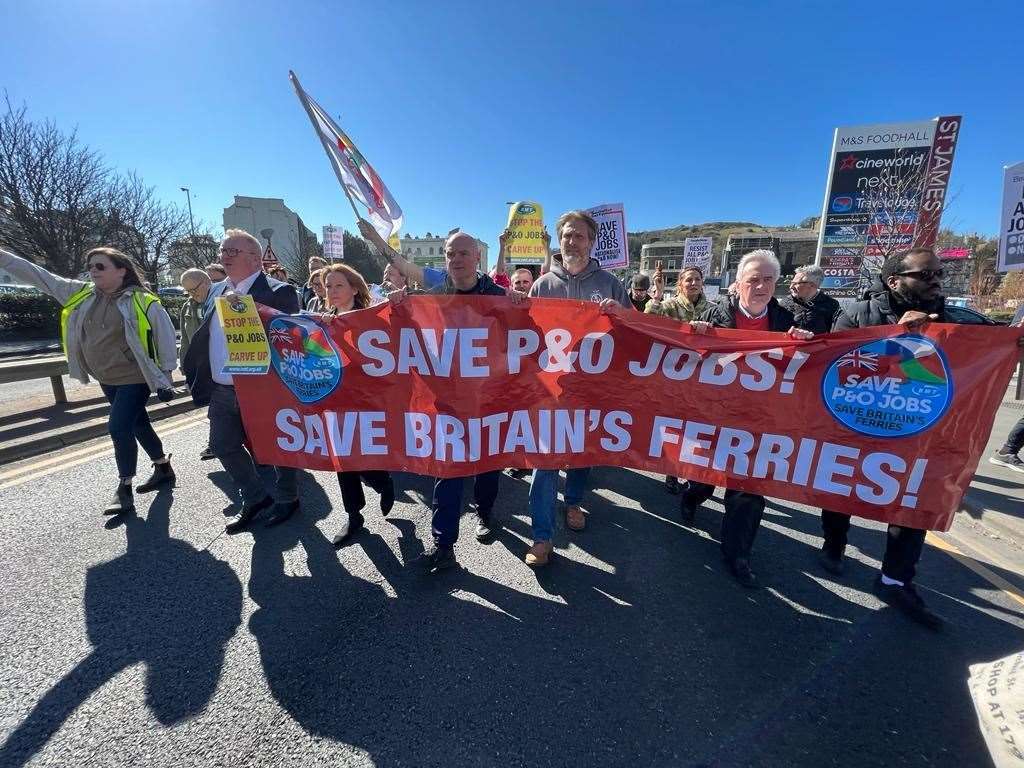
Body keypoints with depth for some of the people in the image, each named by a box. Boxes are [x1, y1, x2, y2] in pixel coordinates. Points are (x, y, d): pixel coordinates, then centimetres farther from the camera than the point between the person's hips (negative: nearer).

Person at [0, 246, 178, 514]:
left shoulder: (143, 301, -13)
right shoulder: (80, 293, 5)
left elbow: (166, 337, -12)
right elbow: (39, 276, 11)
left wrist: (165, 378, -13)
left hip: (134, 378, -7)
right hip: (107, 379, 7)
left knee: (119, 428, -9)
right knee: (137, 424, 15)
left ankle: (124, 489, 5)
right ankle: (163, 470, 31)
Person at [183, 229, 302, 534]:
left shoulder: (278, 292, -13)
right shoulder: (217, 290, 11)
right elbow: (205, 337, 16)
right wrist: (198, 377, 13)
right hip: (222, 391, 8)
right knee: (223, 445, 15)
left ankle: (287, 498, 31)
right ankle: (256, 498, 34)